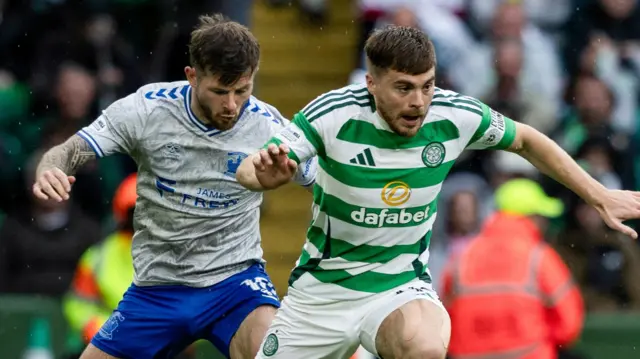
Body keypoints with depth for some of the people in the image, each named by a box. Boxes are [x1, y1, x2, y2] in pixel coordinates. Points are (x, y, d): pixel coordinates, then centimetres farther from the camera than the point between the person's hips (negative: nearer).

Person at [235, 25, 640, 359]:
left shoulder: (456, 115, -14)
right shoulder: (335, 113, -21)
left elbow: (526, 140, 6)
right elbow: (247, 171, -22)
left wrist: (599, 195, 7)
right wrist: (265, 171, -46)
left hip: (402, 285, 0)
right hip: (322, 285, 1)